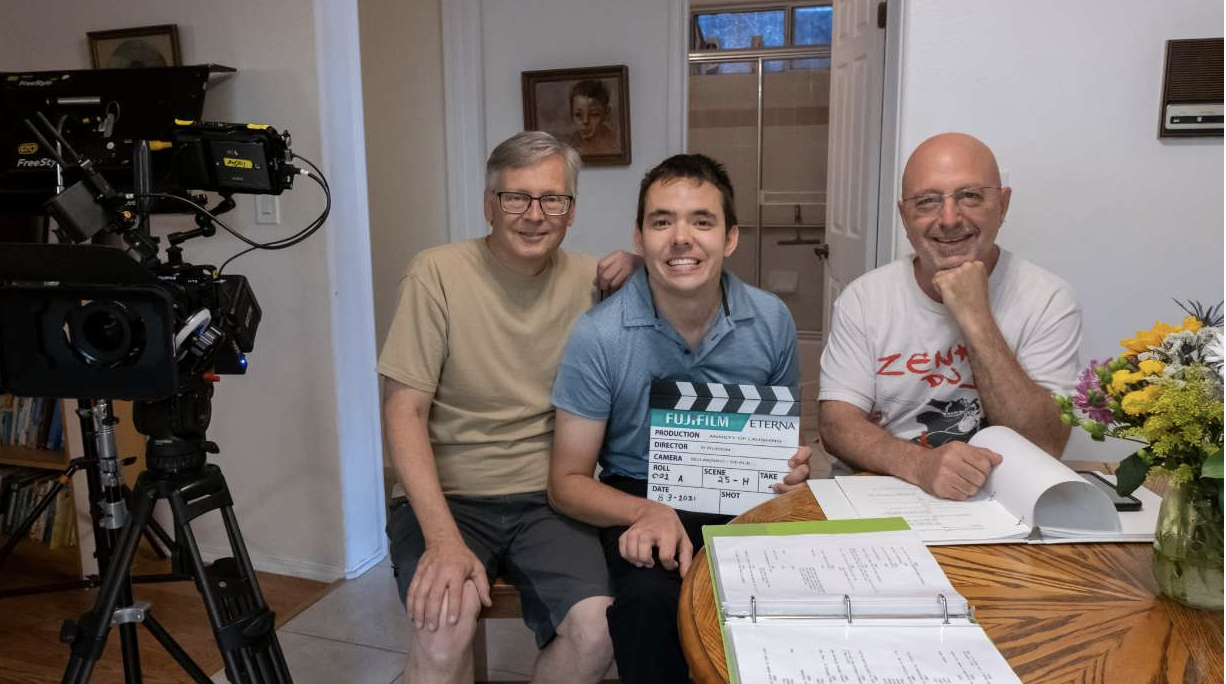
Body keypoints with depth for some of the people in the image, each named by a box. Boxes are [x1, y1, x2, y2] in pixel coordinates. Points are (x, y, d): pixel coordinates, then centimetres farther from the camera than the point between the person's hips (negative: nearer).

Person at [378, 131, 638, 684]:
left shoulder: (587, 279, 3)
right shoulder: (438, 273, -7)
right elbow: (404, 411, -10)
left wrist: (639, 275, -7)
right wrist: (443, 539, -22)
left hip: (548, 499, 3)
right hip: (447, 496, -2)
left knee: (597, 631, -21)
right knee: (445, 630, -30)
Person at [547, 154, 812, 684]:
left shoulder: (772, 321, -4)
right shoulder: (599, 336, -13)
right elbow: (568, 483, -7)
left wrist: (792, 467, -11)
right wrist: (647, 513, -27)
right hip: (639, 502, -3)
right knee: (649, 597, -34)